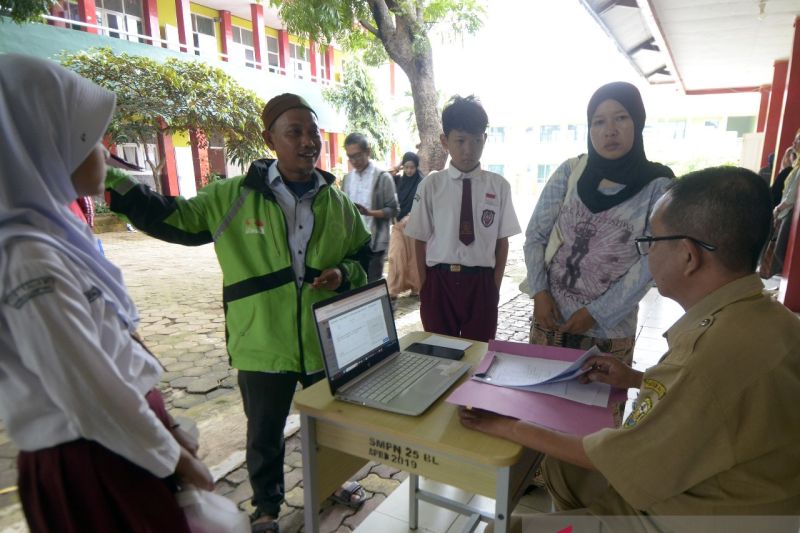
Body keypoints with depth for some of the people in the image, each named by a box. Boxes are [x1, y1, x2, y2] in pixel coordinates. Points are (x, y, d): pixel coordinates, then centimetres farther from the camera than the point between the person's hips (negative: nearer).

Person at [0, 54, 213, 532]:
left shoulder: (56, 231, 3)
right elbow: (91, 392, -24)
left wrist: (164, 425, 13)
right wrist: (173, 458, -11)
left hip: (125, 435, 8)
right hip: (93, 461, -8)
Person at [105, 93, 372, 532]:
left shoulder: (337, 203, 0)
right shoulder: (234, 197, -6)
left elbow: (366, 258, 9)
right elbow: (170, 217, 1)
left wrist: (343, 274, -12)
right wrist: (110, 179, -8)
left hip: (327, 341, 2)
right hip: (262, 344, -2)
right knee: (265, 433, 17)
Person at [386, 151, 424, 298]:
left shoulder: (421, 182, -4)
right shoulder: (398, 180, 7)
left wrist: (409, 217, -23)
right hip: (398, 223, 3)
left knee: (414, 257, 5)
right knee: (395, 256, -4)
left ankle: (415, 287, 19)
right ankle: (393, 289, 1)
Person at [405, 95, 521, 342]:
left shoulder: (499, 186, -3)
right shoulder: (431, 185, -4)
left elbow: (502, 241, 1)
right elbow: (421, 240, 0)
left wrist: (494, 288, 0)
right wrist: (424, 287, -1)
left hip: (482, 283, 1)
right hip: (439, 282, 0)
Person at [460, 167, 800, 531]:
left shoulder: (720, 348, -37)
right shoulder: (761, 315, -8)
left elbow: (622, 455, -25)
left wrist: (506, 426, -16)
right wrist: (641, 381, 8)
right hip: (701, 485, 8)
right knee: (559, 467, 21)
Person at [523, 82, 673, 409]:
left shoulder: (658, 186, -7)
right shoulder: (569, 172, -2)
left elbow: (650, 263, -9)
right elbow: (535, 236, 1)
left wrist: (597, 314, -12)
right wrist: (539, 292, -9)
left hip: (610, 327, -2)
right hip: (550, 314, 2)